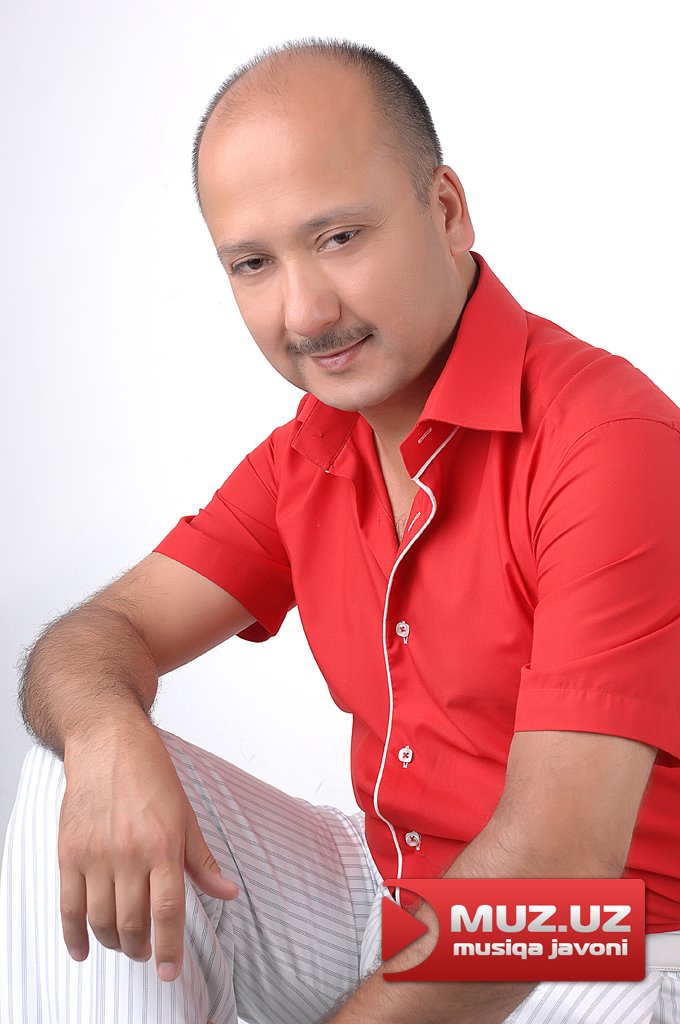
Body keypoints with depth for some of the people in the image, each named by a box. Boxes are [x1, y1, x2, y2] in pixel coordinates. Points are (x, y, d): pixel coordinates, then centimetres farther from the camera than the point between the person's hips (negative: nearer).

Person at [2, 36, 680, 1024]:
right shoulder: (306, 454, 4)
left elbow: (562, 858, -27)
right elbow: (104, 633, -1)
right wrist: (103, 731, -25)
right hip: (378, 894, 7)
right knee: (80, 784, -9)